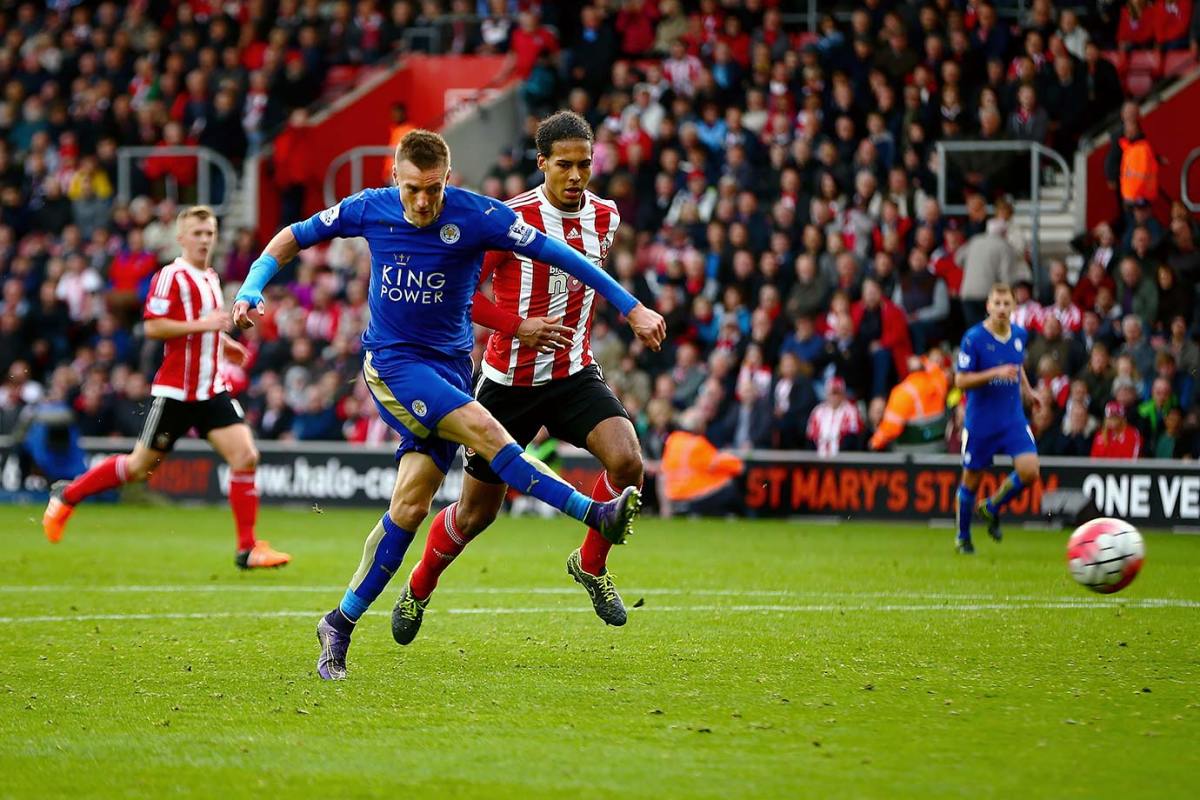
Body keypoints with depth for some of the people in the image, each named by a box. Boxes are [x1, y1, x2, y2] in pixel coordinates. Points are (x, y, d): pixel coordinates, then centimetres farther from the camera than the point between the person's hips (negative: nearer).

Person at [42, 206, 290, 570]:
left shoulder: (211, 278, 15)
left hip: (211, 389, 7)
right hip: (175, 391, -7)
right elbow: (153, 327, -20)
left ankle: (248, 547, -3)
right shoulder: (171, 276, -11)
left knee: (245, 456, -8)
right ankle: (67, 496, 24)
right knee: (140, 466, 3)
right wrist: (202, 325, -22)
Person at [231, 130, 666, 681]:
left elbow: (557, 255, -7)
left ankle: (342, 623, 5)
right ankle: (596, 516, -27)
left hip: (449, 364, 1)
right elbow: (293, 238, 10)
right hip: (391, 361, -1)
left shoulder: (476, 216, -10)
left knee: (411, 503, -6)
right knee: (482, 428, -26)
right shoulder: (369, 209, -4)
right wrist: (251, 290, -5)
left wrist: (630, 308, -8)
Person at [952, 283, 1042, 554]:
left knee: (1029, 471, -14)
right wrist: (996, 373, -25)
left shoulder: (1020, 335, 3)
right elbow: (960, 380, -15)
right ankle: (963, 537, 27)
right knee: (971, 480, 6)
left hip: (1013, 420, 4)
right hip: (980, 423, -4)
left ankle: (991, 508, 13)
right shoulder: (973, 338, -13)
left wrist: (1027, 389, 13)